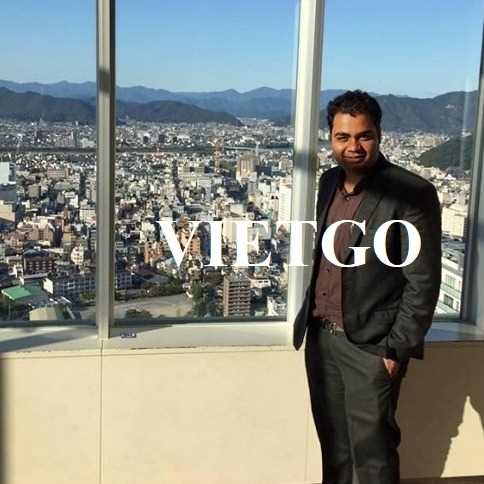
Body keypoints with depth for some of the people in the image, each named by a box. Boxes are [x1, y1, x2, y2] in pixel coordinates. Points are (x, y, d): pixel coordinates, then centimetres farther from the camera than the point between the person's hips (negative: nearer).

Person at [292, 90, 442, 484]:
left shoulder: (412, 193, -15)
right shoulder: (330, 182, 6)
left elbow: (424, 281, -14)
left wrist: (398, 348, -15)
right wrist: (309, 319, 13)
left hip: (371, 344, -6)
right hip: (320, 336, 6)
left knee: (371, 445, 4)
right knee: (332, 439, 18)